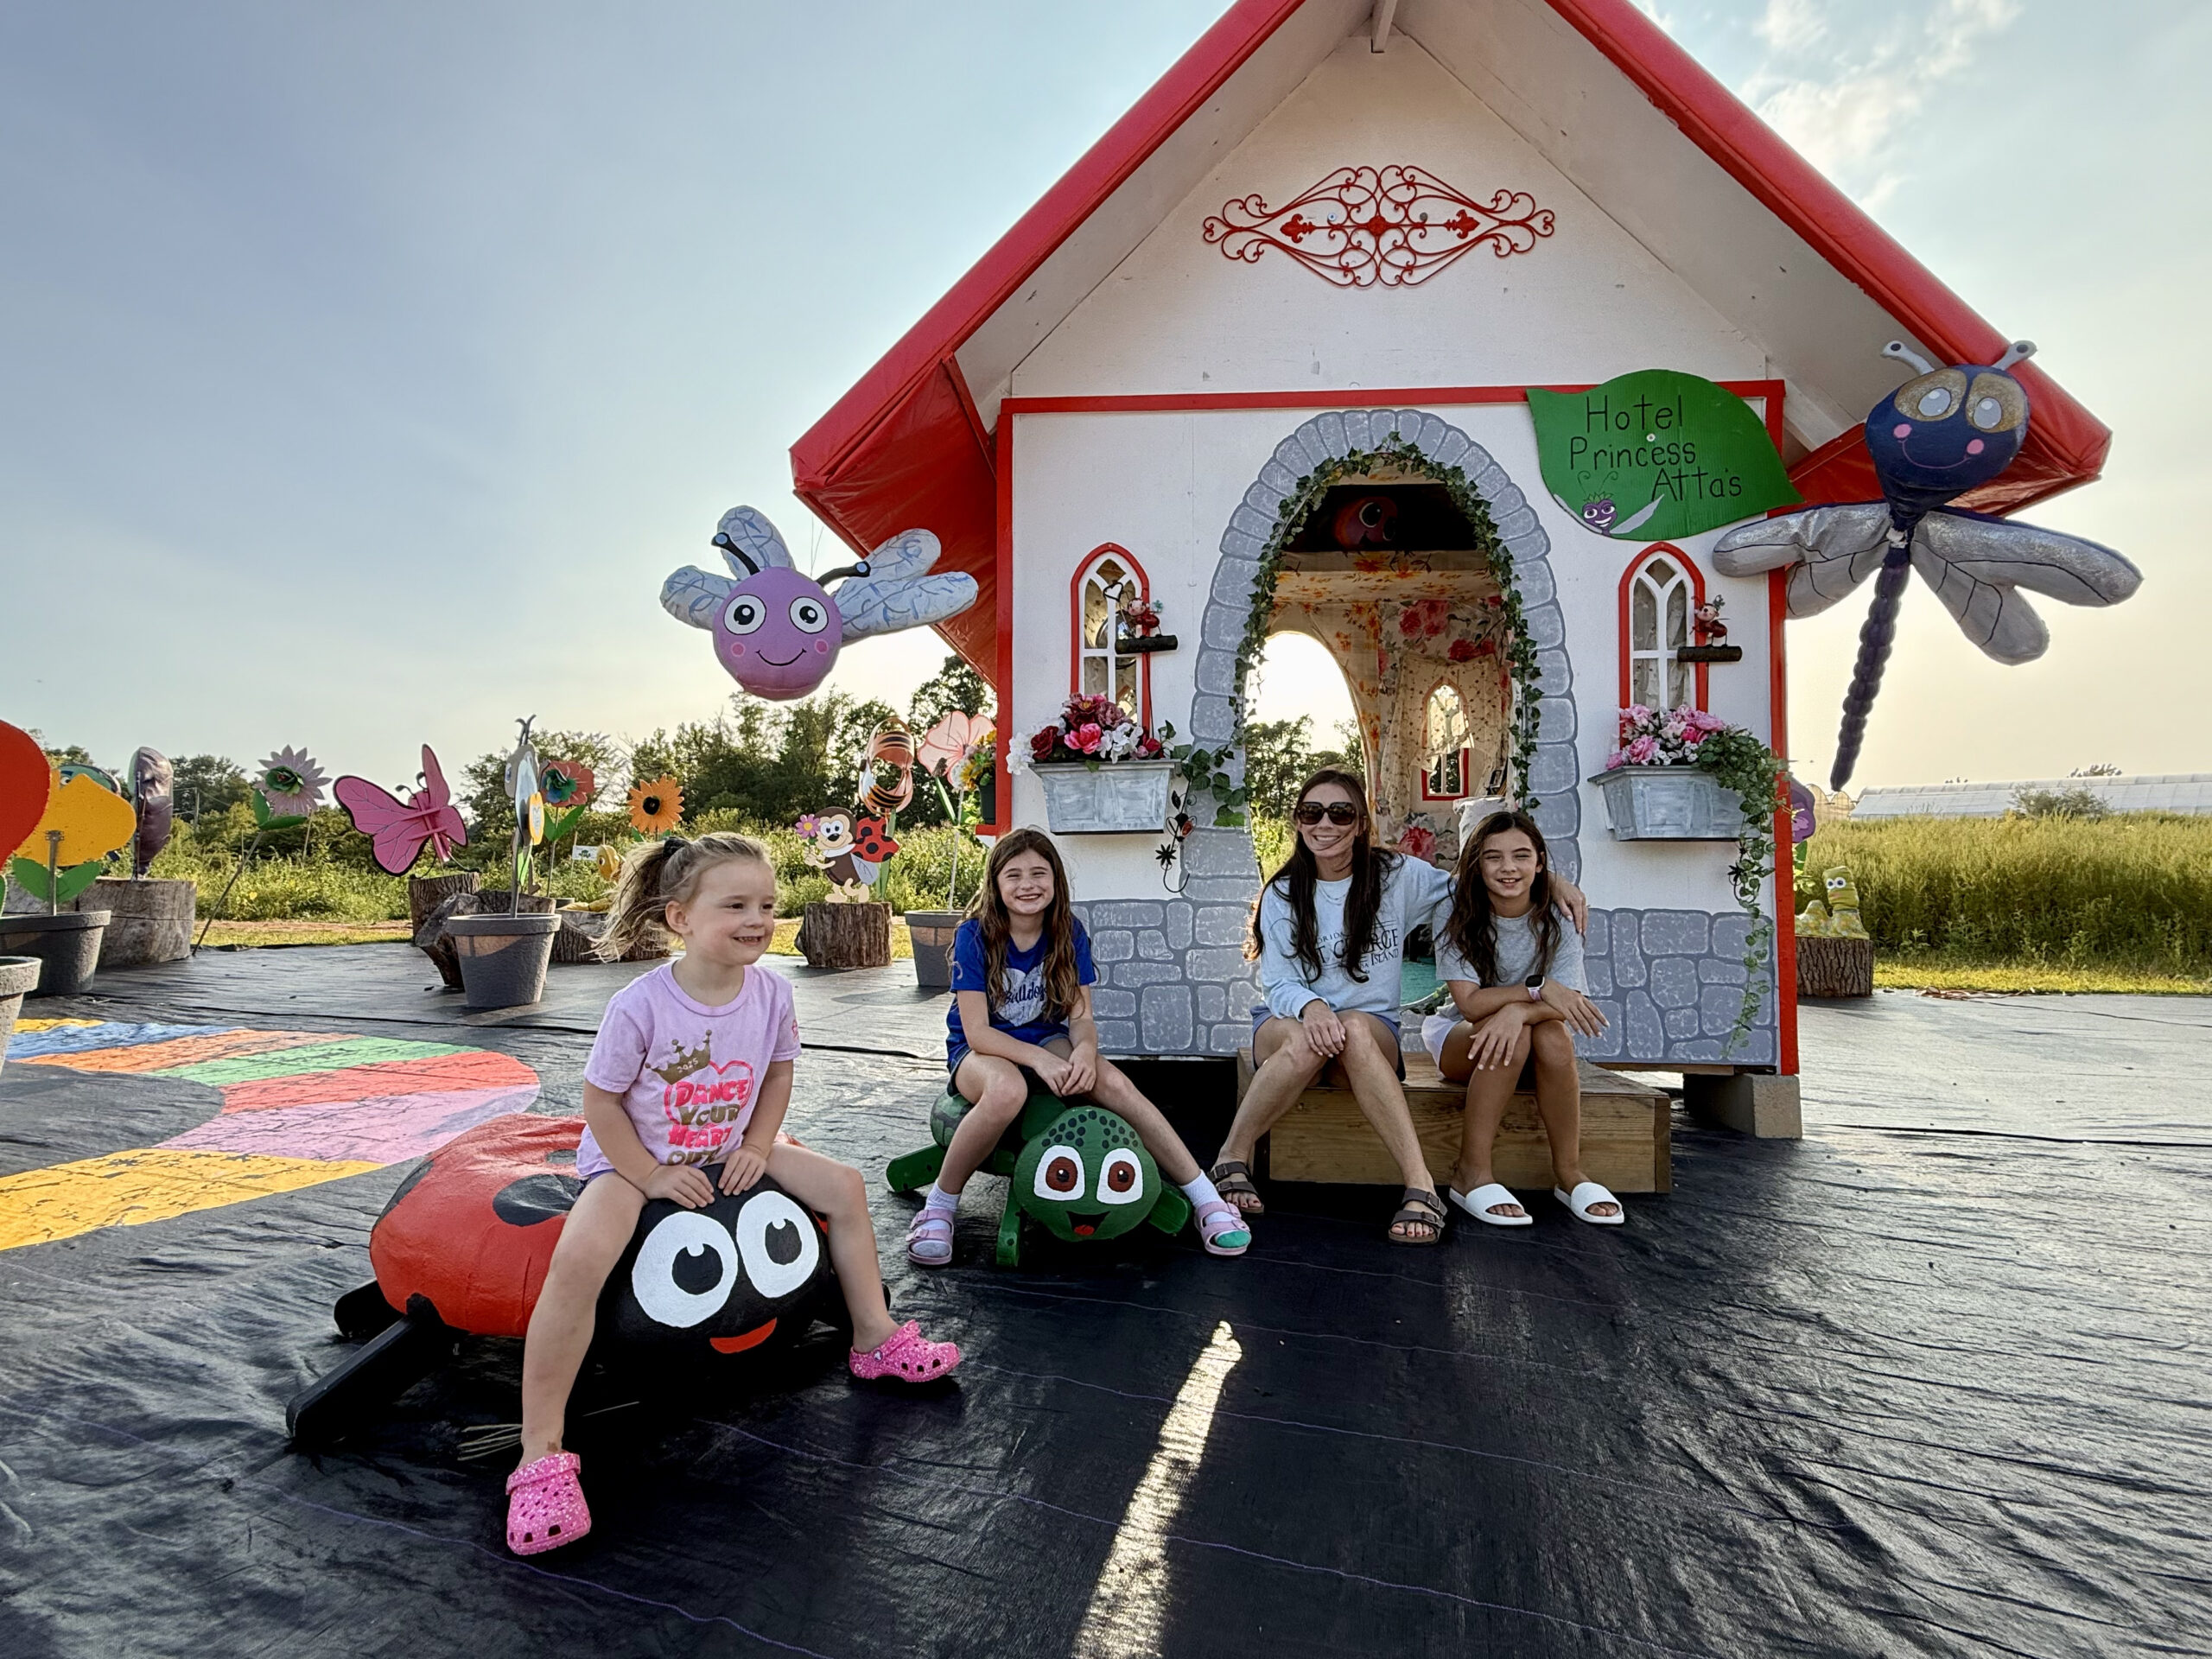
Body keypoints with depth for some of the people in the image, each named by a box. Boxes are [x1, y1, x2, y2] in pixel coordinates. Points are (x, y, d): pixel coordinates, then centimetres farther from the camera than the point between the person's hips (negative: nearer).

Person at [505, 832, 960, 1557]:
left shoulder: (771, 990, -14)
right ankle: (541, 1454, -17)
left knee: (843, 1184, -4)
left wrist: (758, 1148, -8)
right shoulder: (640, 1006, -27)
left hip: (729, 1152, 5)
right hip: (633, 1160, -5)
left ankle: (876, 1340, 13)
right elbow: (601, 1101, -15)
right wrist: (652, 1177, -19)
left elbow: (777, 1071, 3)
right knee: (578, 1259, -33)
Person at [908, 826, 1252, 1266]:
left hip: (1047, 1044, 3)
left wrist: (1084, 1050, -31)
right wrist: (1039, 1060, -34)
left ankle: (1207, 1200, -19)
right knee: (1007, 1090, -39)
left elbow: (1080, 1016, -7)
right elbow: (977, 1031, -19)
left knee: (1113, 1081, -25)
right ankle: (939, 1205, -18)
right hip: (979, 1051, -3)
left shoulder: (1069, 933, -5)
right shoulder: (975, 935, -16)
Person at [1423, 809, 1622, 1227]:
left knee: (1554, 1033, -32)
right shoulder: (1458, 922, -9)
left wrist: (1518, 1010, -40)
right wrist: (1538, 987, -33)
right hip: (1461, 1042, -2)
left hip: (1535, 1058, 2)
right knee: (1511, 1039, -34)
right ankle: (1472, 1173, -28)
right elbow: (1470, 1003, -21)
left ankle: (1569, 1172, -20)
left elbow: (1570, 1002, -20)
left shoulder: (1557, 923, -5)